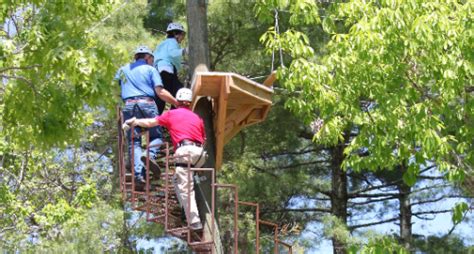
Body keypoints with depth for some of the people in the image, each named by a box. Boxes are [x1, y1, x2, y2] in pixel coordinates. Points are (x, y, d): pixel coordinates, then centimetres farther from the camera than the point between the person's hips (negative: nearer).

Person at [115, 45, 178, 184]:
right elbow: (160, 92, -1)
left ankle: (139, 173, -18)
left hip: (129, 106, 2)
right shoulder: (150, 69, 11)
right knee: (156, 136, 9)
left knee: (134, 141, 0)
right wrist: (177, 103, 1)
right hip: (147, 104, -2)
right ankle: (150, 154, -24)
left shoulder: (123, 70, 24)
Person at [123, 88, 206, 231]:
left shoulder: (172, 114, 15)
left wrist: (132, 122, 33)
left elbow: (150, 123, 19)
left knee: (185, 188, -5)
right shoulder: (197, 117, 24)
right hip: (200, 152, 4)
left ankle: (195, 223, -14)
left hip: (185, 151, -4)